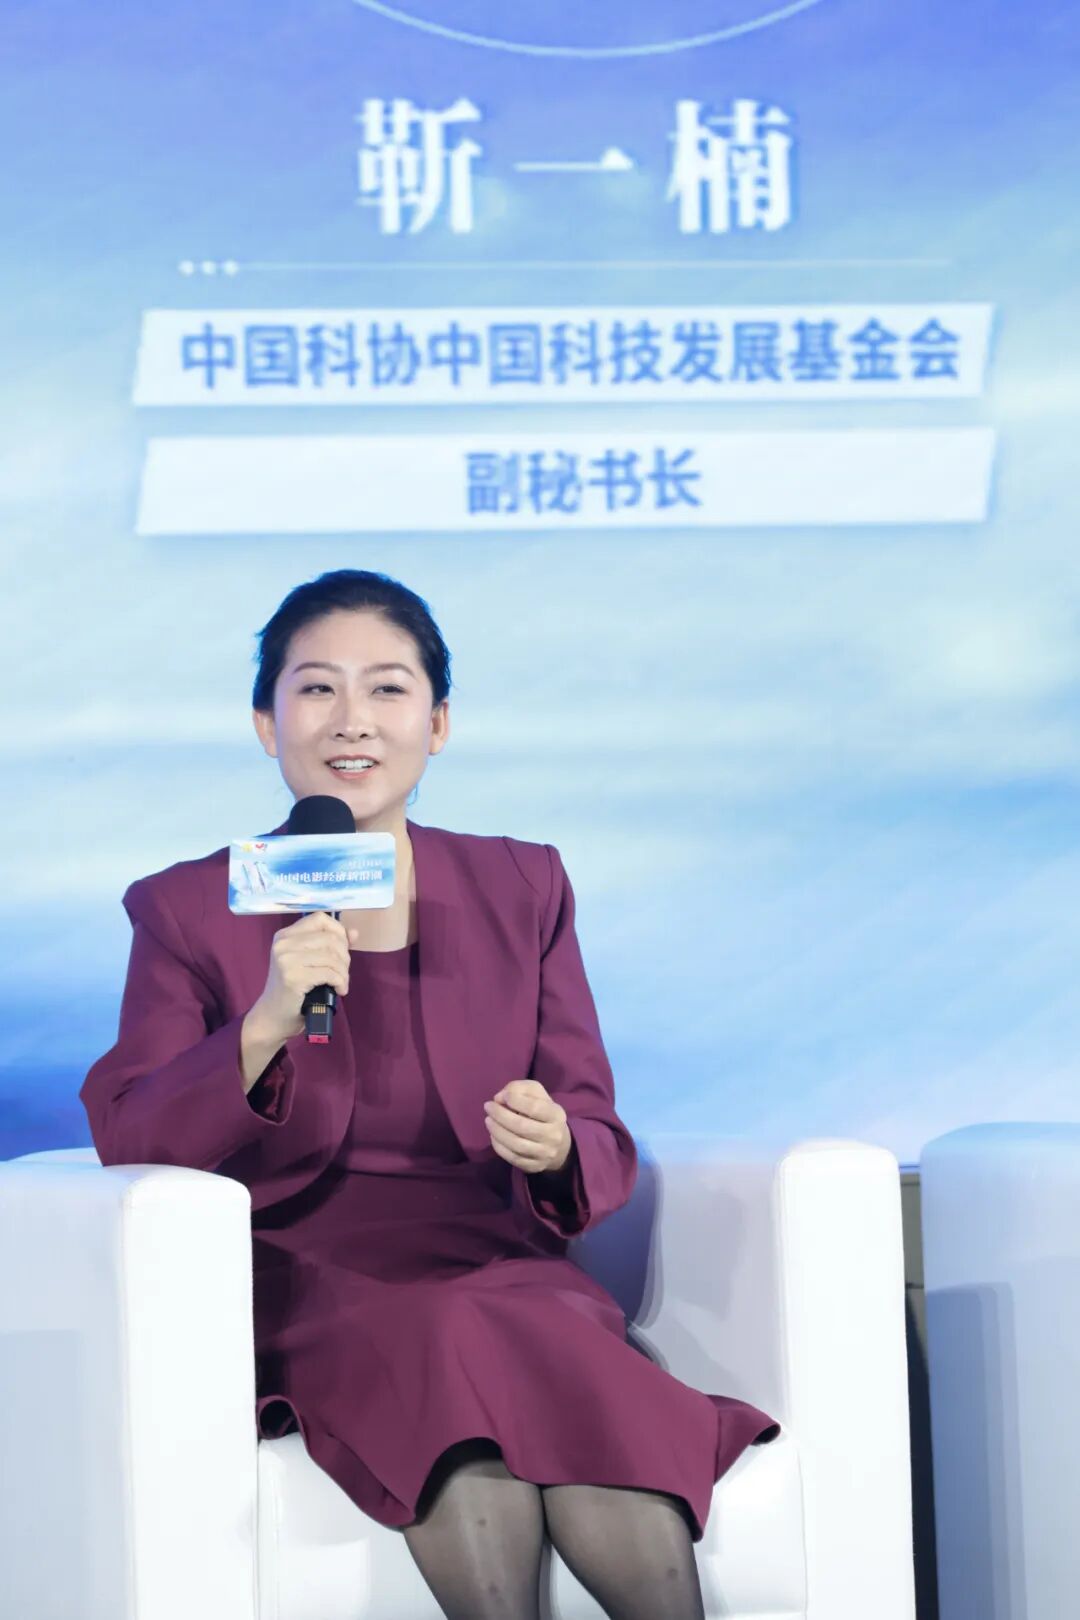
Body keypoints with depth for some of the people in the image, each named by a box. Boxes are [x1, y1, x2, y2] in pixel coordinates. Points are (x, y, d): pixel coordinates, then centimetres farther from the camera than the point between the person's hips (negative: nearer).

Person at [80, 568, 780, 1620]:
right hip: (305, 1282, -1)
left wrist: (555, 1148, -16)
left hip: (501, 1269, 2)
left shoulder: (521, 889, 13)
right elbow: (129, 1144, -5)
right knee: (459, 1351, -34)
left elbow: (601, 1143, 10)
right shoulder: (189, 912, 6)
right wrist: (265, 1028, -22)